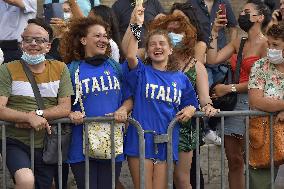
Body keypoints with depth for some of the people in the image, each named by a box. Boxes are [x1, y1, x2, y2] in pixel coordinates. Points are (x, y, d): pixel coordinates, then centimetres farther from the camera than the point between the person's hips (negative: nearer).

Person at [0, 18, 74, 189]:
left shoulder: (60, 69, 7)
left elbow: (65, 108, -1)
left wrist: (37, 114, -16)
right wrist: (29, 118, -25)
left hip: (48, 145, 4)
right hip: (16, 142, -4)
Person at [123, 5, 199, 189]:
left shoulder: (180, 78, 11)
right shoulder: (142, 72, 1)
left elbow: (191, 103, 21)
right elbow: (130, 55, -19)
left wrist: (189, 110, -2)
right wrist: (136, 25, -25)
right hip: (141, 139, -3)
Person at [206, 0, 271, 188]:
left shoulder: (265, 44, -7)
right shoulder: (238, 43, 15)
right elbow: (212, 60, 6)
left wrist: (228, 88, -12)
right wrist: (215, 32, 6)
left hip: (253, 103, -7)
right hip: (234, 103, 7)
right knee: (234, 160, 5)